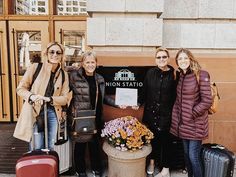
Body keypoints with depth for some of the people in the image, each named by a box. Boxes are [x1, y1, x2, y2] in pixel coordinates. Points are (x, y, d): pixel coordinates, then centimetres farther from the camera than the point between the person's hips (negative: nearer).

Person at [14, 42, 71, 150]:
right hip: (34, 112, -2)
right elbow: (21, 88, -1)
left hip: (52, 113, 3)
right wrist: (32, 96, -21)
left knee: (51, 148, 12)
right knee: (37, 149, -1)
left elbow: (65, 98, 2)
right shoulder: (35, 67, -4)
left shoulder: (63, 75, 5)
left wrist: (49, 99, -16)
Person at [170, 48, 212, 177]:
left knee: (193, 157, -1)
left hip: (195, 123, -6)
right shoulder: (180, 76, 7)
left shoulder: (201, 75, -12)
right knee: (186, 154, 17)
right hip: (182, 123, 6)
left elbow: (207, 101, -14)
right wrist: (177, 115, 8)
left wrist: (192, 114, -11)